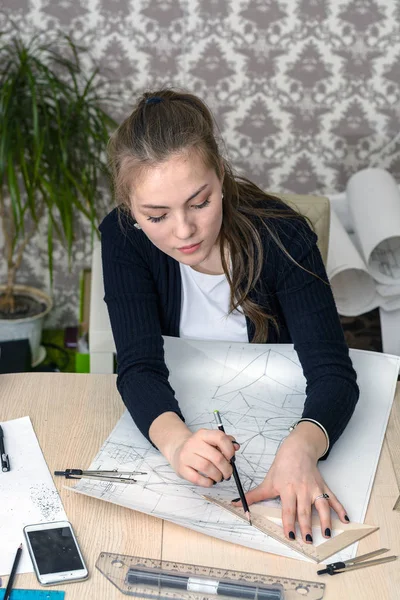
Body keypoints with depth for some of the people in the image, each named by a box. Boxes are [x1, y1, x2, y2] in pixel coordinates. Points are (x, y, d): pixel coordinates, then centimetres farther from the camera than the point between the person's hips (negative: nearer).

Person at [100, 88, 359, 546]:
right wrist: (175, 440, -44)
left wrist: (301, 447, -48)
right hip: (175, 416, 0)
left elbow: (333, 371, -27)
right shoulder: (123, 238, -15)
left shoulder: (282, 235, -21)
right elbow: (140, 365, -22)